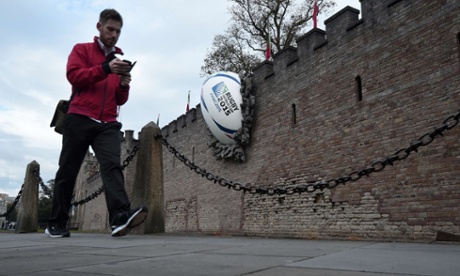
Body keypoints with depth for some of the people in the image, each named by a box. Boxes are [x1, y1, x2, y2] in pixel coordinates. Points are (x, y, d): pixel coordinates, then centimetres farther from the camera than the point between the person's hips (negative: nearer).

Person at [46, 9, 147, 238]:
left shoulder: (119, 60, 20)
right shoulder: (81, 49, 12)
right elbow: (73, 75, -7)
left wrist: (124, 86, -4)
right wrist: (105, 69, -19)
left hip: (107, 124, 2)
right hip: (79, 120, -2)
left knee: (112, 165, -18)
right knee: (68, 170, 4)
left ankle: (120, 217, -33)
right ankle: (56, 223, 15)